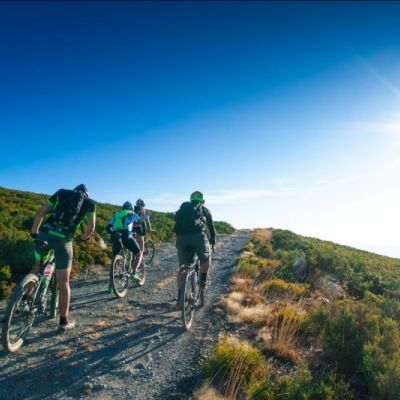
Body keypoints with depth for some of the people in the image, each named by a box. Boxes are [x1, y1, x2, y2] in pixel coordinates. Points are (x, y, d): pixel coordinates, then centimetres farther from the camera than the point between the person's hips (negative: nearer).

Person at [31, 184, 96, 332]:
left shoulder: (61, 193, 21)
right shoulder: (90, 202, 16)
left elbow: (40, 213, 14)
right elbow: (91, 227, 6)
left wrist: (34, 232, 23)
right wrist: (82, 238, 24)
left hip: (45, 233, 3)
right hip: (63, 239, -2)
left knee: (37, 266, 32)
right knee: (63, 282, 8)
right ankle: (64, 321, 16)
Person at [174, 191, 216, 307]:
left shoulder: (183, 208, 28)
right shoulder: (205, 209, 22)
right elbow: (211, 227, 28)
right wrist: (213, 241, 42)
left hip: (182, 238, 3)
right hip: (198, 236, -2)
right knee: (206, 259, 27)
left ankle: (180, 296, 12)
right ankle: (203, 280, 21)